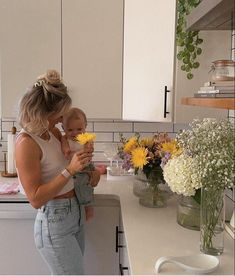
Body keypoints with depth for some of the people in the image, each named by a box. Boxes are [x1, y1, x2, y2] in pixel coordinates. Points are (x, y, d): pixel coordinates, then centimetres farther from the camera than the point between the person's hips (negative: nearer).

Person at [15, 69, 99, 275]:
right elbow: (35, 199, -22)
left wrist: (83, 155, -1)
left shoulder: (53, 131, 2)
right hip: (55, 223, -8)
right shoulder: (26, 143, -21)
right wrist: (70, 170, -27)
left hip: (75, 214, 8)